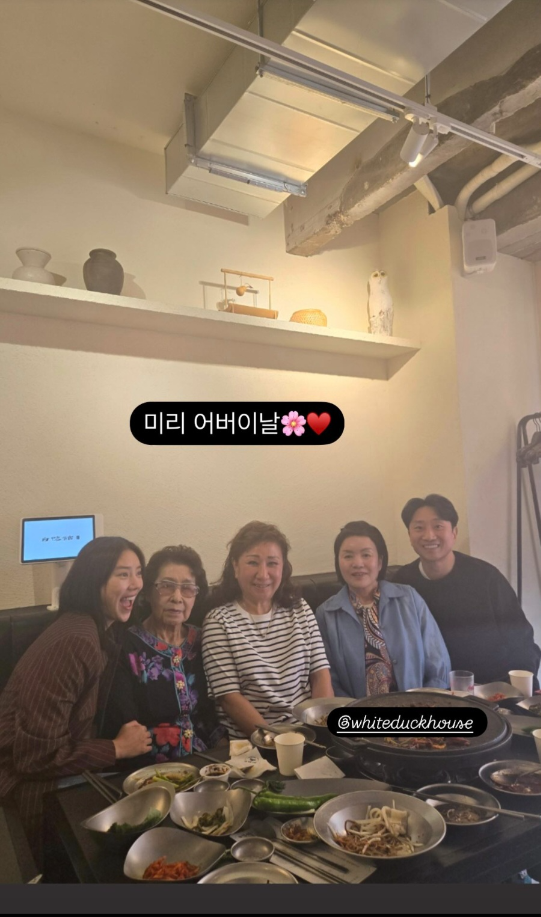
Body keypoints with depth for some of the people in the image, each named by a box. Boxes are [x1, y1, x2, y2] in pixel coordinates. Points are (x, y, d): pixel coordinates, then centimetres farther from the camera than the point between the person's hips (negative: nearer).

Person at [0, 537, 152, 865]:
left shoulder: (101, 632, 2)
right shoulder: (74, 643, -27)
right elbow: (37, 755, -25)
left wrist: (139, 736, -6)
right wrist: (118, 748, -16)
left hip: (57, 780, 8)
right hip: (28, 797, -8)